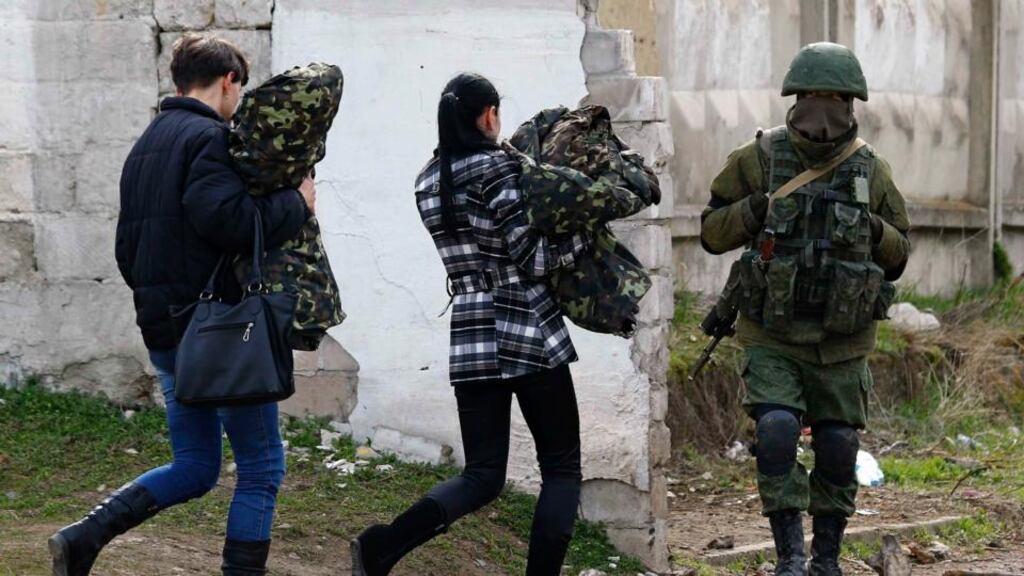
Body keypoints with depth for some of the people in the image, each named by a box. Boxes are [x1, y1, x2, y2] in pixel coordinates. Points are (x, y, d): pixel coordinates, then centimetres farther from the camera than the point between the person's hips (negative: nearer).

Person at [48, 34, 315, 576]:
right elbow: (224, 216, -28)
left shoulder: (146, 145, 18)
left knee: (195, 467, 15)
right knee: (261, 466, 2)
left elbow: (127, 248, 21)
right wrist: (296, 204, -14)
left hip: (163, 329, 9)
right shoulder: (209, 137, -11)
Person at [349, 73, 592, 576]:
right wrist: (585, 234, 0)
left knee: (483, 476, 7)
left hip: (470, 336, 6)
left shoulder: (429, 181, 10)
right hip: (527, 331, -6)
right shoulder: (498, 167, -10)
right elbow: (531, 258, -13)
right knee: (561, 467, 7)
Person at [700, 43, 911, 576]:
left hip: (841, 343, 2)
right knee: (777, 432, -20)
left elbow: (898, 256, 10)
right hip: (772, 338, -2)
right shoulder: (758, 160, -5)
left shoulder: (871, 172, 0)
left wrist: (873, 231, -12)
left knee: (838, 451, 7)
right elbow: (712, 233, 1)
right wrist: (757, 208, -17)